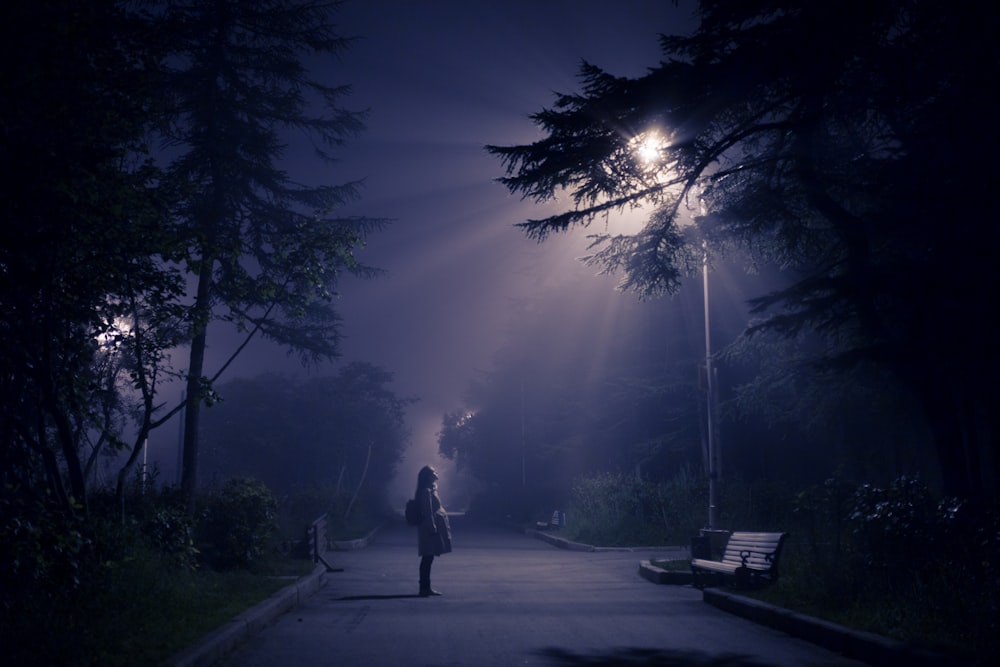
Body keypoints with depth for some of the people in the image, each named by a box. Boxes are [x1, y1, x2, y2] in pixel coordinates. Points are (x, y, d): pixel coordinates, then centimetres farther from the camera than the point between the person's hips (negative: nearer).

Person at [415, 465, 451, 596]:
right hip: (430, 528, -10)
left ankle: (426, 588, 15)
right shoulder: (426, 491, -14)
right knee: (428, 558, -8)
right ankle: (424, 588, -6)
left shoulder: (430, 490, 17)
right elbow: (427, 512, -19)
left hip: (430, 529, 10)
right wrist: (432, 527, -21)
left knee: (428, 558, 11)